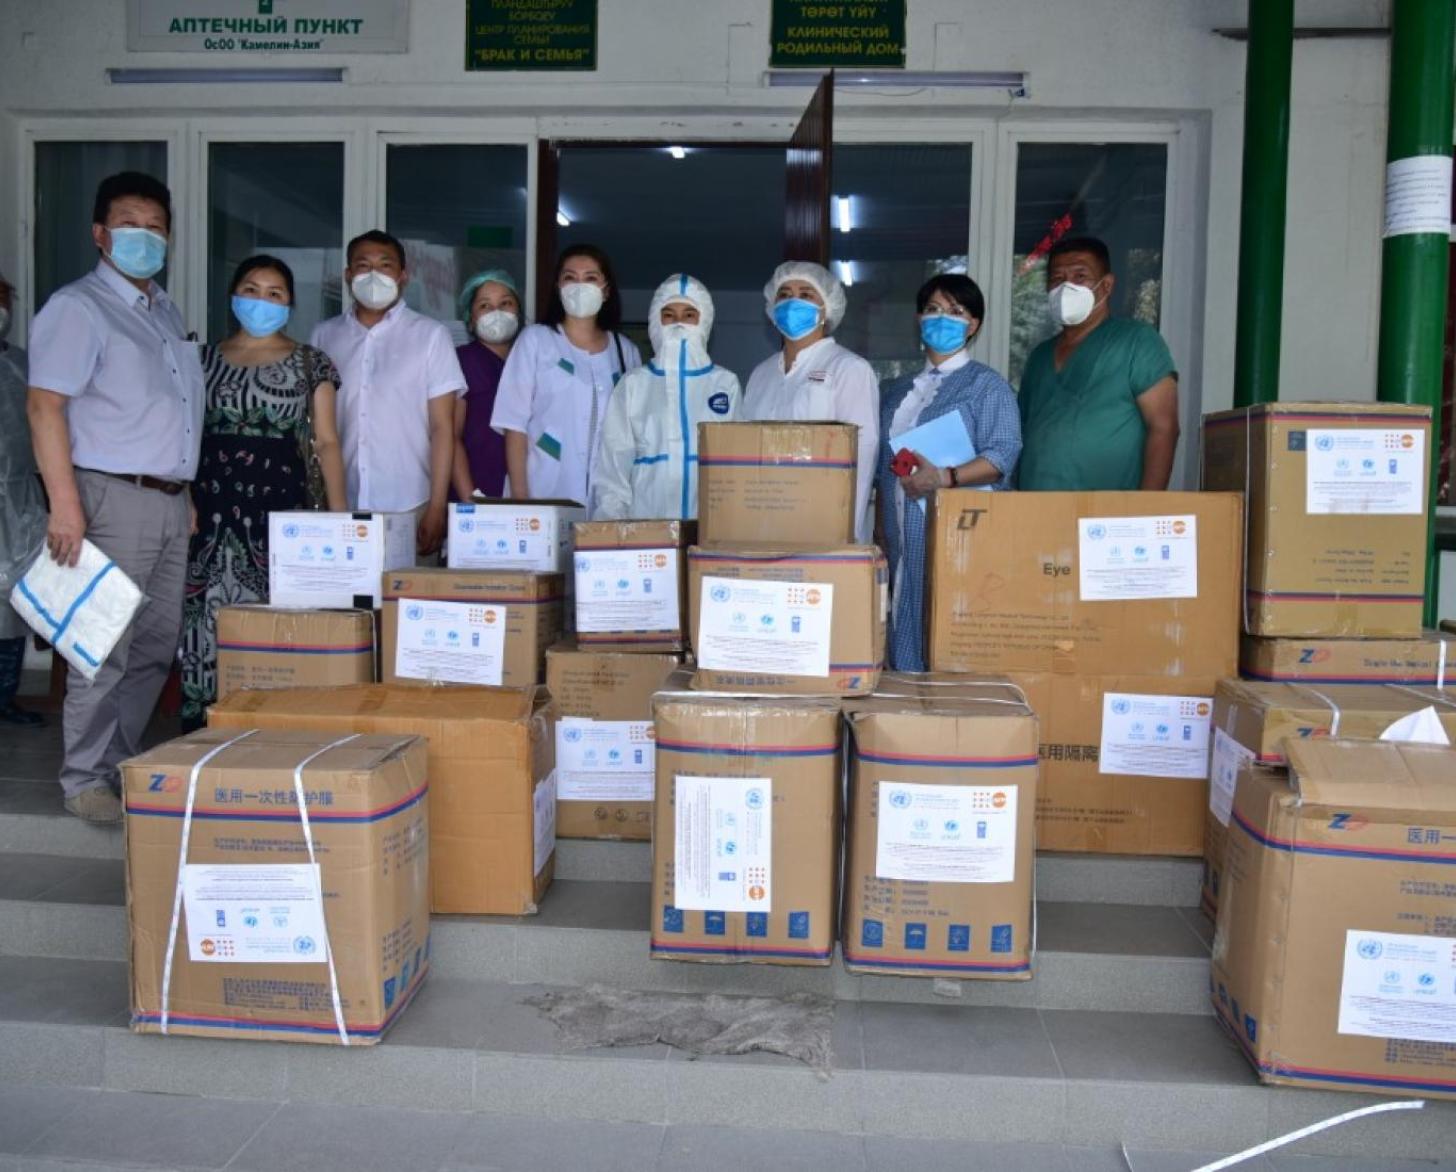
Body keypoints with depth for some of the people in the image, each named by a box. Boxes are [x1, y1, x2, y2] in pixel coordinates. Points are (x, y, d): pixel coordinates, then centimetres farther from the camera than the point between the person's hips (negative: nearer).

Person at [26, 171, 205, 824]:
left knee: (157, 647, 10)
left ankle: (123, 763, 23)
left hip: (170, 501, 8)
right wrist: (64, 504, -20)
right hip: (115, 499, -7)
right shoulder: (77, 308, -5)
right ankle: (85, 780, 9)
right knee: (104, 649, -3)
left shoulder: (165, 311, 19)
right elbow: (45, 405, -13)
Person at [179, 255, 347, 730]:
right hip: (213, 505, 2)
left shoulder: (310, 364, 8)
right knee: (210, 616, -1)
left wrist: (339, 514, -3)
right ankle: (207, 728, 7)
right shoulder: (204, 359, 14)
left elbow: (325, 442, 5)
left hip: (283, 502, -2)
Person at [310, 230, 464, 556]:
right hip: (338, 508, 2)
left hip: (410, 509, -2)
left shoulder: (430, 335, 3)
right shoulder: (324, 336, 10)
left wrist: (437, 508, -7)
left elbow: (443, 428, 0)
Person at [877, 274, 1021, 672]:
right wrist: (881, 533, 14)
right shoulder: (896, 391, 20)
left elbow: (1003, 454, -11)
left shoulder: (987, 385, 1)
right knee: (905, 634, 6)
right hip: (902, 539, 6)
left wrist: (944, 478, -25)